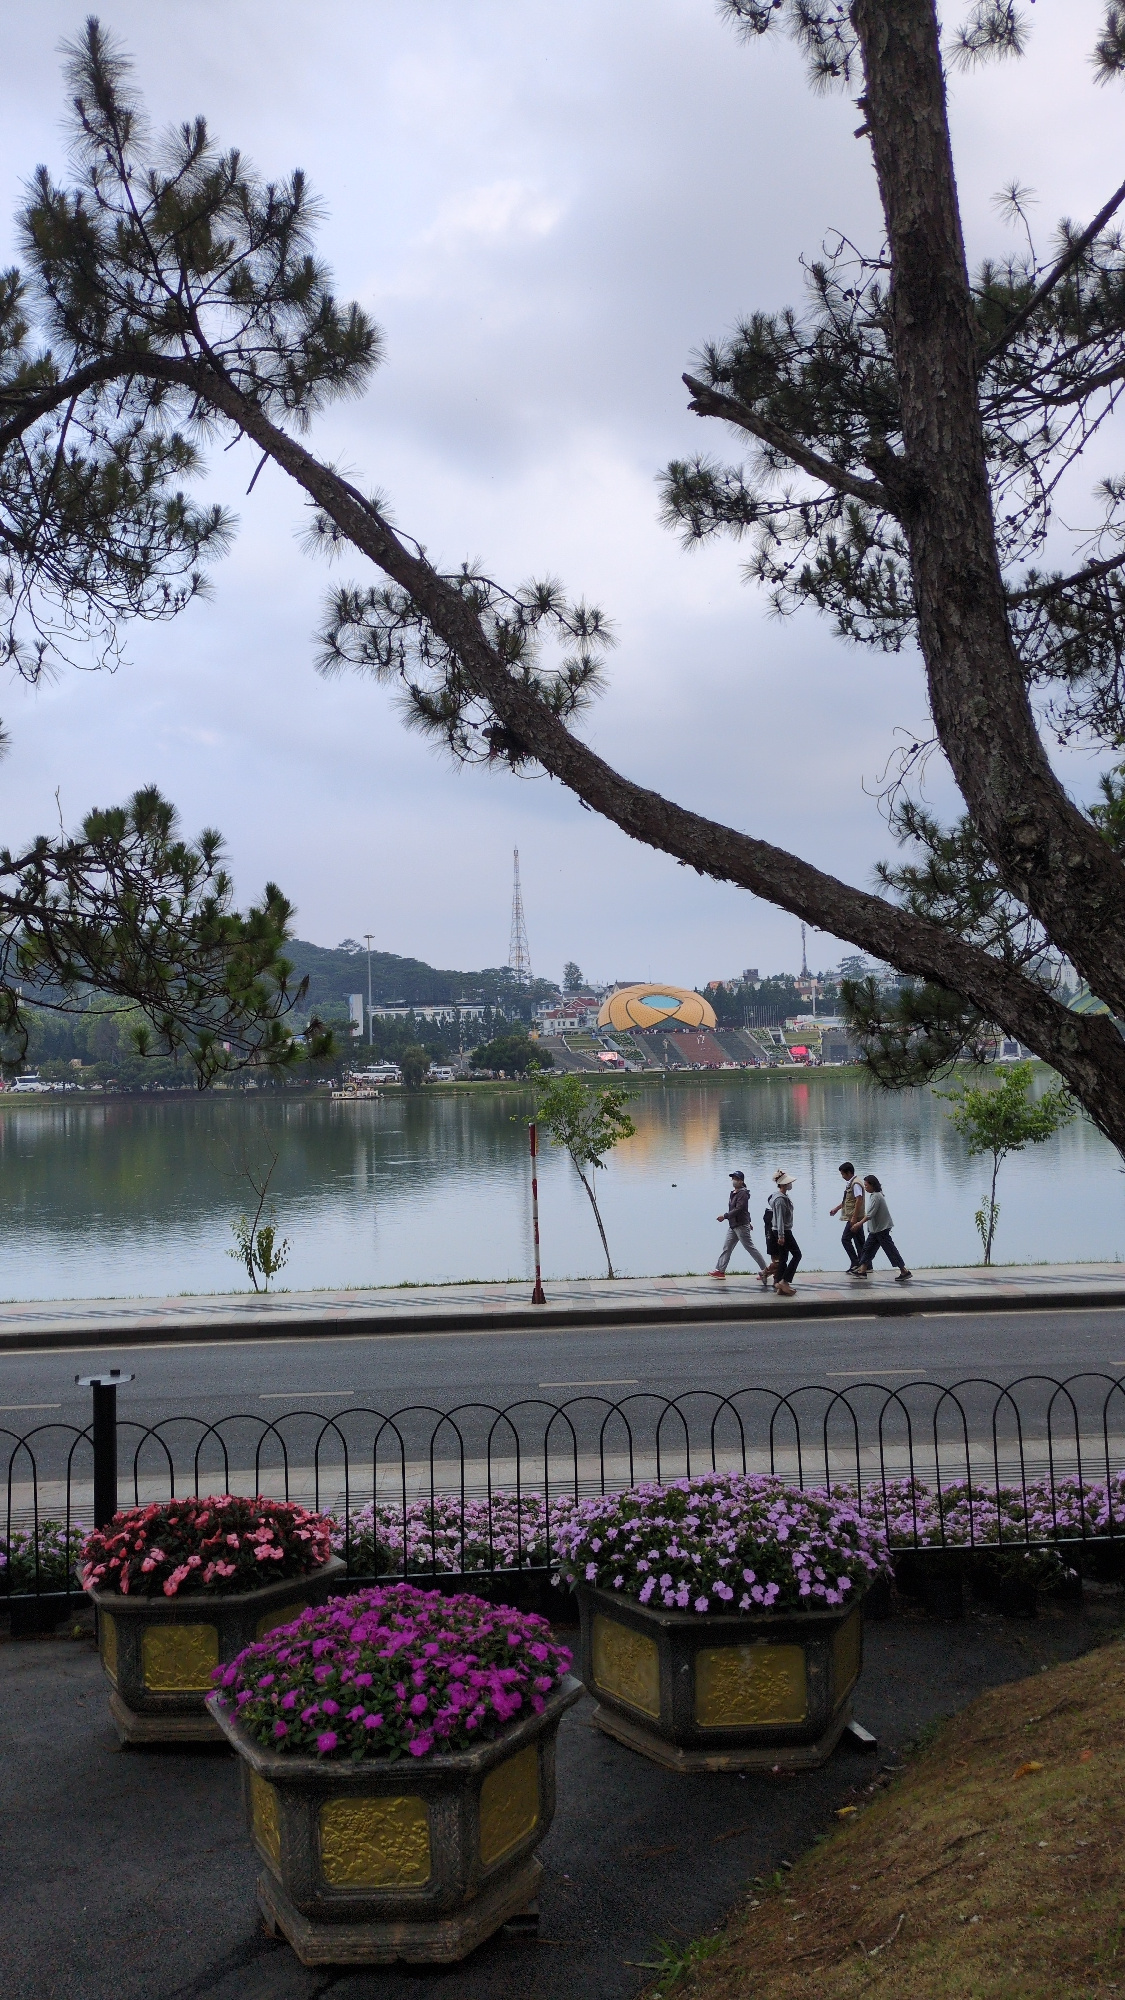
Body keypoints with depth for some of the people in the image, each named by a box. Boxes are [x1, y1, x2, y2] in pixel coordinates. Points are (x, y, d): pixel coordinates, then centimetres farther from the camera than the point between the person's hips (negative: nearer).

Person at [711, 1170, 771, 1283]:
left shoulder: (742, 1194, -16)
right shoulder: (733, 1193, 13)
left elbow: (738, 1209, -24)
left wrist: (725, 1216, -28)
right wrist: (748, 1222, 29)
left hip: (741, 1226, -9)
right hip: (733, 1226, 9)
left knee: (751, 1247, -4)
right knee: (726, 1248, 7)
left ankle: (765, 1269, 4)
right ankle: (720, 1270, 9)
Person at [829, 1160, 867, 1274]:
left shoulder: (856, 1183, -16)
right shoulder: (851, 1183, 16)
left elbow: (859, 1200, -23)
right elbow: (848, 1200, 28)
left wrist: (854, 1218, -24)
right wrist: (837, 1209, 31)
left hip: (854, 1218, -10)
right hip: (856, 1218, 10)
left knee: (846, 1239, -8)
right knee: (859, 1241, 11)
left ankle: (855, 1263, -6)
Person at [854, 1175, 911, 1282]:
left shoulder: (876, 1196, -20)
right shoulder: (876, 1195, 11)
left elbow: (870, 1215, -24)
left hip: (881, 1229, -10)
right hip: (875, 1229, 10)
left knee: (890, 1250, -6)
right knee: (868, 1248, 10)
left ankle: (904, 1272, -1)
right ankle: (862, 1271, 14)